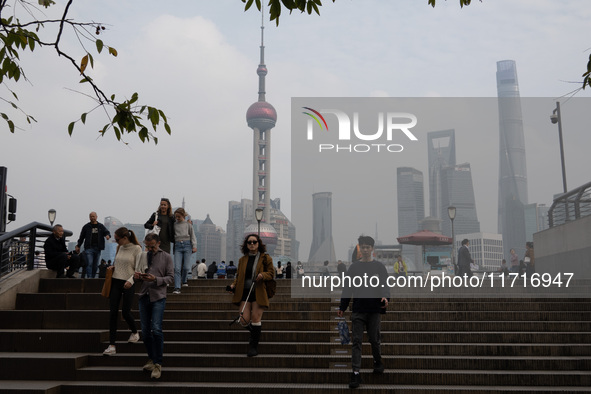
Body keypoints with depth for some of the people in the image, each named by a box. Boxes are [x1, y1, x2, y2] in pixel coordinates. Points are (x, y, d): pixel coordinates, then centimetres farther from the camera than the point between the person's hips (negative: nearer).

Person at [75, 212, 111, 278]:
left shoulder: (101, 226, 12)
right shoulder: (86, 226, 8)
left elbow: (107, 232, 3)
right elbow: (81, 237, 13)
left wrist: (108, 235, -22)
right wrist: (78, 246, 11)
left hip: (98, 248, 3)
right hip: (89, 248, -2)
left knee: (95, 265, 7)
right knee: (89, 263, -14)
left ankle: (93, 277, 15)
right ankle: (89, 277, -18)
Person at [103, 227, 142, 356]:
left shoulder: (136, 249, -8)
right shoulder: (119, 247, 10)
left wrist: (130, 280, -24)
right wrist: (113, 267, 5)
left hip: (128, 284, -5)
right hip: (115, 281, 5)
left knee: (125, 312, -1)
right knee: (113, 312, -2)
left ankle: (134, 332, 31)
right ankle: (112, 345, -1)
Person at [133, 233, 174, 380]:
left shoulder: (166, 257, 2)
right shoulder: (143, 256, 12)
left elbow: (171, 278, -2)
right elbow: (136, 272, 19)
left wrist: (156, 279, -17)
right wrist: (136, 276, -5)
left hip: (158, 297, -4)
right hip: (144, 296, 4)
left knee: (156, 330, -15)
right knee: (145, 331, 8)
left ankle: (157, 364, -6)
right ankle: (151, 359, 24)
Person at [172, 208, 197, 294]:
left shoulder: (188, 224, 8)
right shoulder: (174, 224, 12)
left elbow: (192, 236, 8)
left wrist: (194, 246, -2)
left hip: (187, 245, -1)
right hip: (178, 246, 1)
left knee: (186, 267, -6)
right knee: (177, 268, -11)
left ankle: (184, 281, 24)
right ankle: (177, 288, -14)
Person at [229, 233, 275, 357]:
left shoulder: (265, 258, 4)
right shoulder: (242, 260, 14)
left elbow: (271, 273, 4)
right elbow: (238, 276, 21)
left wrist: (262, 275, -17)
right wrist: (233, 285, 2)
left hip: (259, 292, -3)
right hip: (244, 292, 3)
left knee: (255, 318, -6)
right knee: (245, 320, -5)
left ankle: (254, 346, 6)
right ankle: (255, 331, 30)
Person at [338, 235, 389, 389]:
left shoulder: (379, 267, 5)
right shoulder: (354, 267, 9)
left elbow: (385, 285, 0)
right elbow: (347, 288, 11)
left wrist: (385, 297, -22)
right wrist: (342, 307, 9)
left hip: (374, 309, -1)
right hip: (358, 310, 1)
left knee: (374, 339, 9)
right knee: (357, 341, -4)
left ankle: (377, 362, 36)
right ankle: (356, 373, -4)